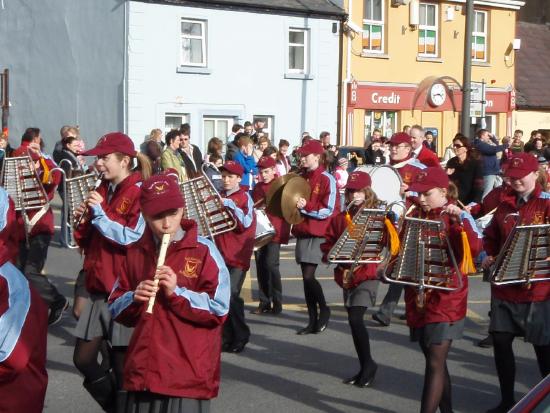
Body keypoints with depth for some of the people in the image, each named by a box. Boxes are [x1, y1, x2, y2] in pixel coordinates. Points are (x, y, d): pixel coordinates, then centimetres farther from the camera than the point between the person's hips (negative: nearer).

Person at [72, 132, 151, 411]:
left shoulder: (141, 193, -10)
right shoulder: (102, 191, 13)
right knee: (83, 359, 10)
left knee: (122, 367, 1)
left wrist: (100, 214, -17)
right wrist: (84, 219, -2)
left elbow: (133, 239, -19)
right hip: (96, 285, 8)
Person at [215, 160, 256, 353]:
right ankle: (227, 337, 13)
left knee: (231, 295, -14)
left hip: (237, 256, -6)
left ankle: (241, 337, 0)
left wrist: (230, 205, -23)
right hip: (220, 254, 6)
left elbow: (246, 223, -15)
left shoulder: (244, 197, -3)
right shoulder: (219, 197, 13)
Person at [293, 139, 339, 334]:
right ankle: (313, 320, 13)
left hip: (318, 234, -7)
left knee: (309, 276, -12)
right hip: (302, 232, 7)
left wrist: (306, 207, -22)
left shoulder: (327, 179, -8)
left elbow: (328, 211, -12)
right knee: (306, 277, 6)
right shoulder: (301, 177, 12)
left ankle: (324, 310, 10)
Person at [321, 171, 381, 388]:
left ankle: (368, 363, 1)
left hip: (367, 274, -5)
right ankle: (365, 367, 22)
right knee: (354, 321, 10)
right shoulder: (341, 218, 9)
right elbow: (328, 243, 11)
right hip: (346, 275, 5)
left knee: (355, 319, -17)